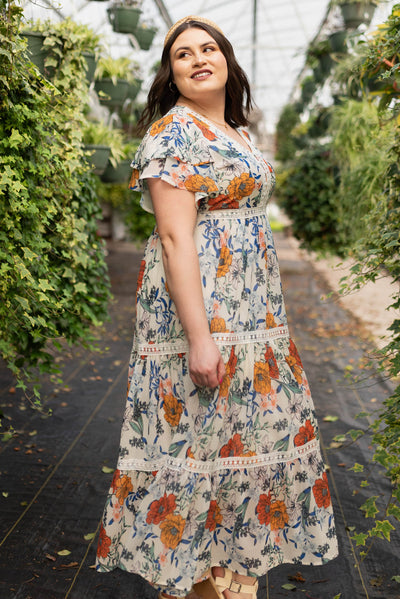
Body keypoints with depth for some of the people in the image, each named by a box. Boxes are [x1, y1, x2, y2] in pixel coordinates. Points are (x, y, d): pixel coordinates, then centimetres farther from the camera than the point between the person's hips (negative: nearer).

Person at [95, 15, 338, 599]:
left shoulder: (236, 133, 17)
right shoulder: (175, 132, -11)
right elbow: (174, 238, -19)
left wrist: (267, 316, 20)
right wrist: (198, 336, -25)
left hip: (251, 312, 9)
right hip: (197, 307, -9)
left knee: (245, 431, 15)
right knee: (198, 436, -1)